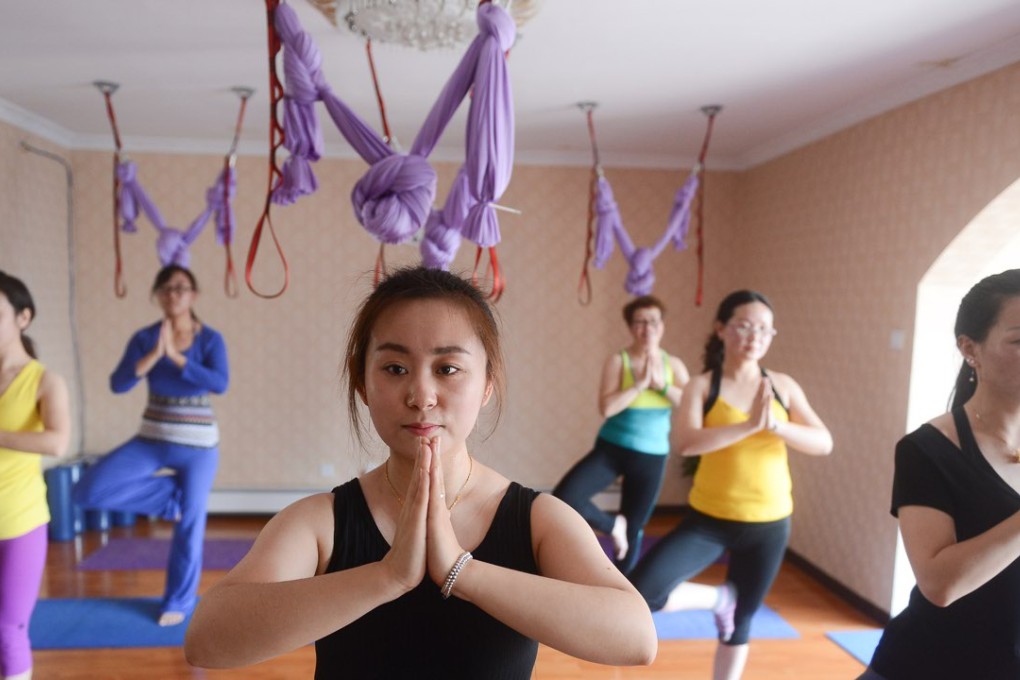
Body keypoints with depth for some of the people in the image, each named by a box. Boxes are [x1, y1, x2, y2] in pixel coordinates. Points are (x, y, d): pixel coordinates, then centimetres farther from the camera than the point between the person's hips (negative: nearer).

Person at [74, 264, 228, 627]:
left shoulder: (210, 339, -7)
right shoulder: (144, 338, -1)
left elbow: (220, 384, -22)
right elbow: (117, 384, -12)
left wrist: (176, 356, -26)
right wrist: (154, 354, -24)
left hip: (198, 444, -2)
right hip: (152, 440, 3)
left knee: (190, 525, 5)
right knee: (89, 489, -16)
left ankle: (179, 601, 28)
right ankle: (170, 496, 5)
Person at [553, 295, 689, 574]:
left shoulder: (673, 365, 1)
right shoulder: (618, 360, -10)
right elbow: (606, 408, -21)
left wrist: (662, 385, -17)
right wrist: (640, 384, -22)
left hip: (651, 458, 2)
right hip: (611, 449, -2)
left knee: (634, 530, 11)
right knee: (563, 497, -21)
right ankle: (613, 525, 6)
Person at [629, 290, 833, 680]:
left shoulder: (783, 386, 0)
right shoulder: (702, 386, -9)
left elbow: (823, 443, -6)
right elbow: (688, 443, -25)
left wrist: (776, 426, -23)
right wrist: (749, 425, -32)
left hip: (769, 524, 2)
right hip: (710, 519, -2)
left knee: (741, 621, 18)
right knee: (640, 593, -17)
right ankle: (718, 598, 11)